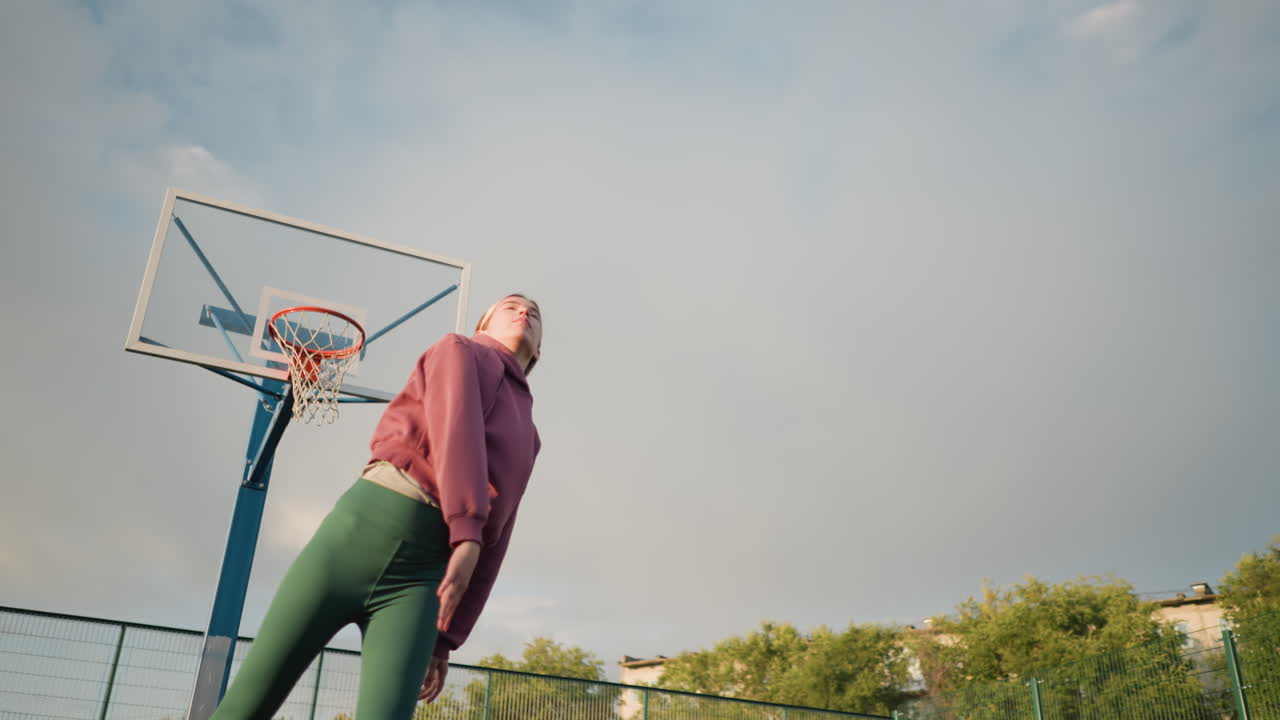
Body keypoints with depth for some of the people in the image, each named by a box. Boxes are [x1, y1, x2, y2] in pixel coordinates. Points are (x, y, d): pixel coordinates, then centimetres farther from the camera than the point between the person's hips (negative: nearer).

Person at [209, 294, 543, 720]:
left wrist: (449, 637, 11)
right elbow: (454, 426, -6)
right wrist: (466, 535, -20)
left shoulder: (527, 436, 27)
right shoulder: (459, 352, 14)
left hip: (427, 568, 4)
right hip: (367, 524, -3)